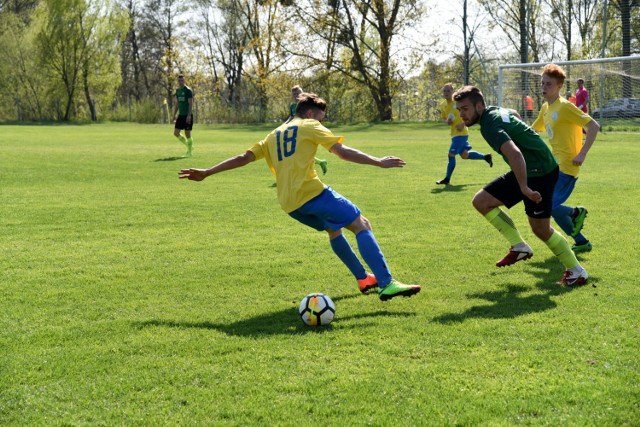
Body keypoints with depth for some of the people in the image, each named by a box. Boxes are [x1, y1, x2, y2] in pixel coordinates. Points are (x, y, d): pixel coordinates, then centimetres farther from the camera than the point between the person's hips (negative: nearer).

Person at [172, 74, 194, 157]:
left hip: (187, 115, -7)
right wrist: (174, 115, 14)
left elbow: (191, 104, -14)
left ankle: (189, 152, 7)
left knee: (187, 134, -4)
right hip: (180, 115, 7)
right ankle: (189, 146, 20)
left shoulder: (188, 90, -9)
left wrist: (189, 115, -21)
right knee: (176, 133, 3)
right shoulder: (177, 90, 13)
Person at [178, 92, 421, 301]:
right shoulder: (309, 126, 7)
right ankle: (386, 284, -19)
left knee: (333, 229, 29)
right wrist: (378, 162, -1)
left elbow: (244, 158, 20)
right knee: (362, 225, -5)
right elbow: (342, 152, -3)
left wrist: (206, 173, 24)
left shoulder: (274, 136, 25)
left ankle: (363, 279, 28)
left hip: (289, 204, 7)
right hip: (312, 192, -7)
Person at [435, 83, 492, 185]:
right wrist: (446, 121, -7)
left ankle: (447, 179, 0)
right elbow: (443, 118, 17)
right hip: (454, 133, 8)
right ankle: (486, 157, 38)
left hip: (461, 133, -8)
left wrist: (463, 124, -20)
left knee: (451, 155, -11)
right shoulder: (442, 105, 4)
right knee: (464, 155, 19)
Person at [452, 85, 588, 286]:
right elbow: (515, 114, 32)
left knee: (540, 228, -5)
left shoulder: (490, 126, -22)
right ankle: (519, 246, 10)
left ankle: (576, 271, 11)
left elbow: (514, 153, -36)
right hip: (526, 170, 10)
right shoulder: (495, 111, 8)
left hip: (539, 170, -10)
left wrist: (524, 188, -38)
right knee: (481, 201, 5)